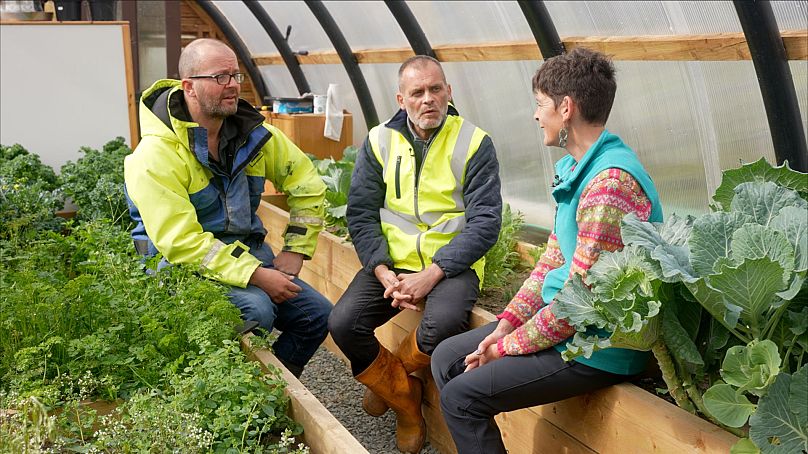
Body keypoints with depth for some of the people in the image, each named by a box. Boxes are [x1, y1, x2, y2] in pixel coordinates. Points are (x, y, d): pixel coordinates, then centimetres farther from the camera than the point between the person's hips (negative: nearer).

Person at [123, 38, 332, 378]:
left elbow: (308, 186, 12)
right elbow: (181, 243, -24)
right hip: (187, 264, -6)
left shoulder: (252, 133, 1)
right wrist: (256, 275, -27)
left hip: (248, 253, 7)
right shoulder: (156, 156, -18)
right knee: (257, 310, -31)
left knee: (318, 315, -5)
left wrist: (295, 251, 4)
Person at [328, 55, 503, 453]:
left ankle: (394, 371, 4)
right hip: (391, 261, 3)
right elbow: (361, 214, 3)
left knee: (444, 324, -33)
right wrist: (384, 273, -13)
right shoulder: (380, 141, 6)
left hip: (450, 263, -3)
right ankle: (405, 401, 6)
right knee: (343, 324, -20)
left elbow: (485, 221, -9)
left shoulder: (474, 143, -3)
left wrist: (432, 274, -19)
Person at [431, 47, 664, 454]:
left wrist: (506, 348, -13)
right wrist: (505, 326, 2)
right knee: (447, 358, 10)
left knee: (461, 396, -14)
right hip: (559, 315, 10)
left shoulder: (610, 183, -25)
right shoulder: (576, 168, 8)